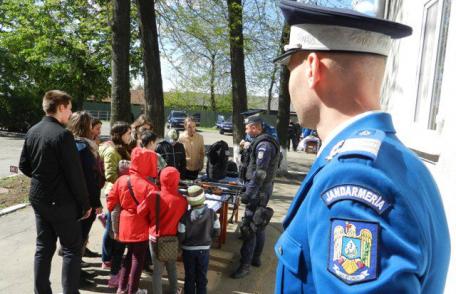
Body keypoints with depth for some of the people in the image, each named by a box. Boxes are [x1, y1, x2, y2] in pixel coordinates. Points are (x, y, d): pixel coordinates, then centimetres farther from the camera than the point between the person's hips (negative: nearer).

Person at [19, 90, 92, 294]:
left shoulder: (32, 131, 5)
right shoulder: (63, 134, -19)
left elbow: (24, 165, 13)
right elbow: (75, 174, -19)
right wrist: (85, 204, -11)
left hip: (38, 199, 8)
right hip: (61, 201, -8)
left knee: (44, 247, 16)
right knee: (72, 248, 4)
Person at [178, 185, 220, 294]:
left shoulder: (185, 216, -22)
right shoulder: (211, 213, -15)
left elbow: (180, 236, -15)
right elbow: (217, 232, -5)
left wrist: (184, 242, 7)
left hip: (188, 250, -1)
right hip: (204, 249, 1)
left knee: (189, 276, 18)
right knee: (202, 276, 18)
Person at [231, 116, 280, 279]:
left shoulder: (264, 144, -19)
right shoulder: (262, 142, 12)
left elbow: (260, 173, -25)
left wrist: (248, 193, -24)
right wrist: (249, 189, 20)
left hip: (259, 191, -10)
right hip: (261, 189, 10)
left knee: (249, 227, -5)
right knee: (258, 224, 18)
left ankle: (245, 265, 3)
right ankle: (256, 258, 30)